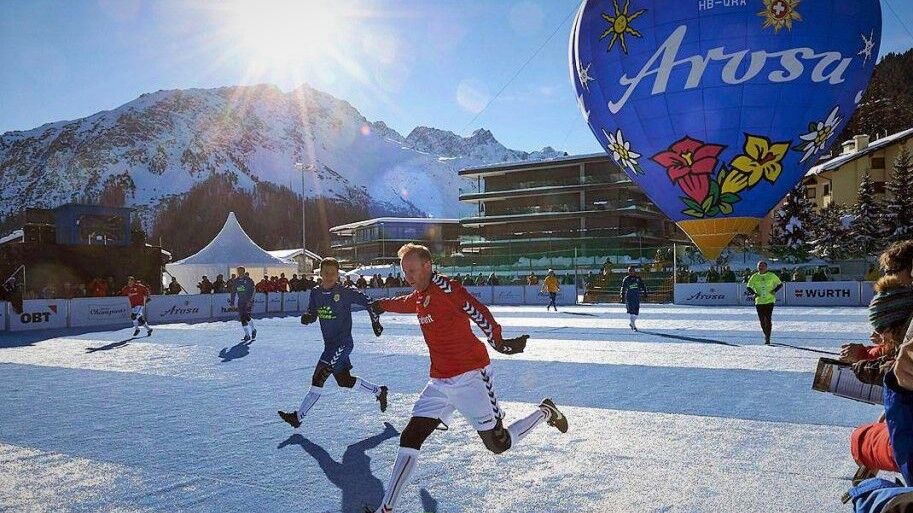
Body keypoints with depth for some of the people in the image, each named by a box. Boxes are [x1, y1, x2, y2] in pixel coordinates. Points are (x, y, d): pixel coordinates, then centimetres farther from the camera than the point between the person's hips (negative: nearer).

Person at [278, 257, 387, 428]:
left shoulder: (345, 292, -13)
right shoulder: (316, 294, 4)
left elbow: (367, 302, -4)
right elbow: (311, 315, 9)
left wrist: (375, 321, -2)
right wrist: (307, 317, -14)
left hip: (343, 343, -7)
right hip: (330, 344, 7)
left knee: (318, 377, -12)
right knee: (345, 381, 15)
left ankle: (298, 416, -4)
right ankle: (379, 391, 34)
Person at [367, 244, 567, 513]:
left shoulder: (443, 286, -14)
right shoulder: (419, 297, 11)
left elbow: (476, 310, -28)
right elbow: (402, 304, 35)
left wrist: (497, 340, -42)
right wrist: (381, 304, 52)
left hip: (471, 377, -7)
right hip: (440, 383, 8)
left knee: (498, 444, 1)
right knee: (410, 438, 1)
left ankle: (546, 412, 25)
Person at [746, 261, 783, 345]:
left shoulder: (772, 276, 1)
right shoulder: (754, 277, 5)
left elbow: (780, 284, 13)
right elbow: (749, 287, 14)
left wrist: (774, 291, -3)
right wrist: (754, 293, -3)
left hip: (769, 301, -2)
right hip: (759, 301, 2)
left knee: (768, 319, -13)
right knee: (762, 320, 5)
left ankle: (767, 337, -7)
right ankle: (766, 335, 26)